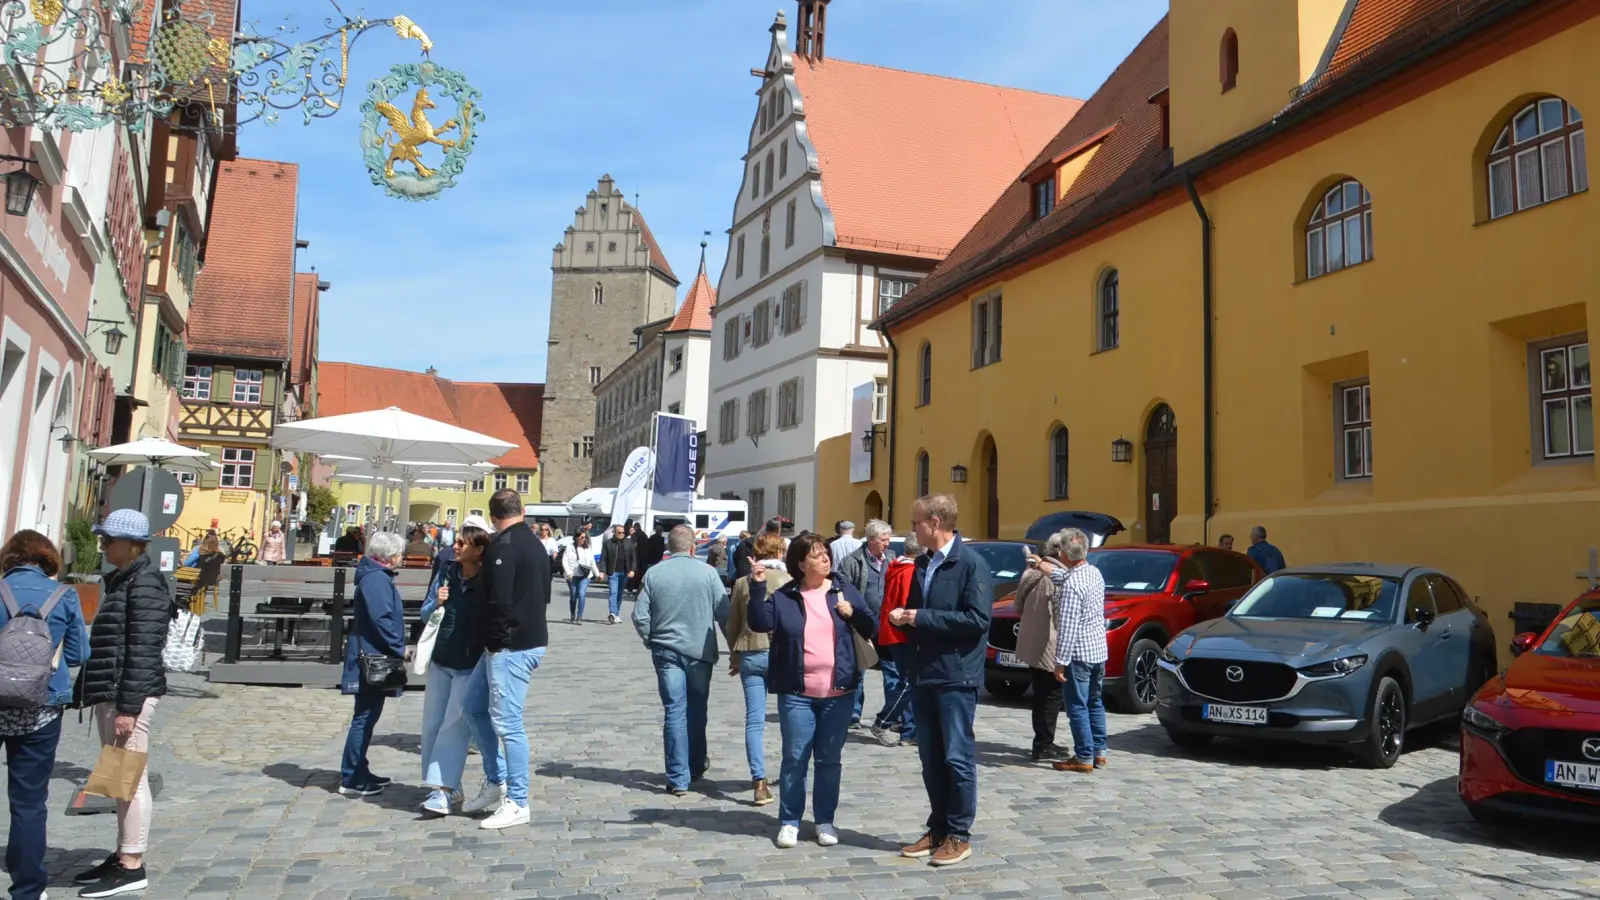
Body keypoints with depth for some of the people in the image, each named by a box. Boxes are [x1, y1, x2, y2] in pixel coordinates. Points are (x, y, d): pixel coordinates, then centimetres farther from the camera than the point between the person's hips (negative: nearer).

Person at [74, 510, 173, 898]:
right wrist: (100, 695, 21)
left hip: (128, 695, -10)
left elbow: (142, 651, -19)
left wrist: (128, 706, -22)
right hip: (109, 692, 10)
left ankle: (132, 866, 2)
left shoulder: (145, 583, -14)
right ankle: (123, 855, 24)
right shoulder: (120, 579, 16)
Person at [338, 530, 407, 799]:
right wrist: (399, 648, -15)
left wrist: (395, 648, 14)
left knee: (367, 716, 16)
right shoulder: (376, 579, -16)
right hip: (373, 658, -11)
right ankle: (350, 779, -1)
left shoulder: (377, 576, 15)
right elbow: (381, 620, -24)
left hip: (374, 657, 11)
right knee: (365, 717, -6)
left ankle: (358, 771, 25)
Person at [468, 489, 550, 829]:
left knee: (508, 723, -3)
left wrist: (495, 641, -11)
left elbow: (499, 601, -22)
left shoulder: (503, 546, -15)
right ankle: (496, 782, 23)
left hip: (510, 647, -10)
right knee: (474, 706, 19)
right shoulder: (536, 544, 14)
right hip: (532, 638, 10)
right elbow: (544, 594, 21)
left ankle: (517, 803, 3)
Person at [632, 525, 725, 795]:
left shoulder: (654, 573, -3)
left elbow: (639, 615, -3)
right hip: (700, 651, 0)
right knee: (696, 712, 16)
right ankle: (696, 768, 29)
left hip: (666, 651, 0)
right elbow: (723, 612, -5)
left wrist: (651, 640, 13)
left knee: (674, 712, 2)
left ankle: (678, 779, 2)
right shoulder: (707, 572, -6)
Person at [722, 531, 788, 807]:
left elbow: (732, 624, 8)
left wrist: (734, 656, 19)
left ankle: (759, 781, -4)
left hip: (750, 654, 2)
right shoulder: (789, 581, -5)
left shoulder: (743, 582, 3)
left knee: (754, 720, 1)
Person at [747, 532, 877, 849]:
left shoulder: (844, 590, 6)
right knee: (795, 758, 2)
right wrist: (757, 588, -21)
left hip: (838, 692, 1)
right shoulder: (783, 596, 3)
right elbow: (760, 624, -11)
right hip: (796, 693, -1)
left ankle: (825, 821, 21)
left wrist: (854, 613, -12)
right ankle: (789, 821, 14)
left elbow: (871, 630, 7)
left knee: (830, 759, 9)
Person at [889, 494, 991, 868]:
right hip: (924, 676, 7)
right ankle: (938, 829, 23)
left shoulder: (971, 563, -11)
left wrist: (921, 618, -17)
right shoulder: (922, 564, 12)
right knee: (931, 760, 12)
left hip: (956, 677, -7)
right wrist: (904, 617, -3)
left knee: (958, 758, 0)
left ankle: (959, 835, 12)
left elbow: (977, 619, -19)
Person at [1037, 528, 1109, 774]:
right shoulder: (1094, 572, 5)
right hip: (1099, 650, 9)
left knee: (1077, 707, 0)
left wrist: (1060, 661, -17)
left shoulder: (1071, 586, -22)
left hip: (1079, 654, -9)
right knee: (1095, 703, 18)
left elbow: (1067, 628, -22)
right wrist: (1042, 565, 36)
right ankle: (1099, 752, 24)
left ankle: (1084, 758, 5)